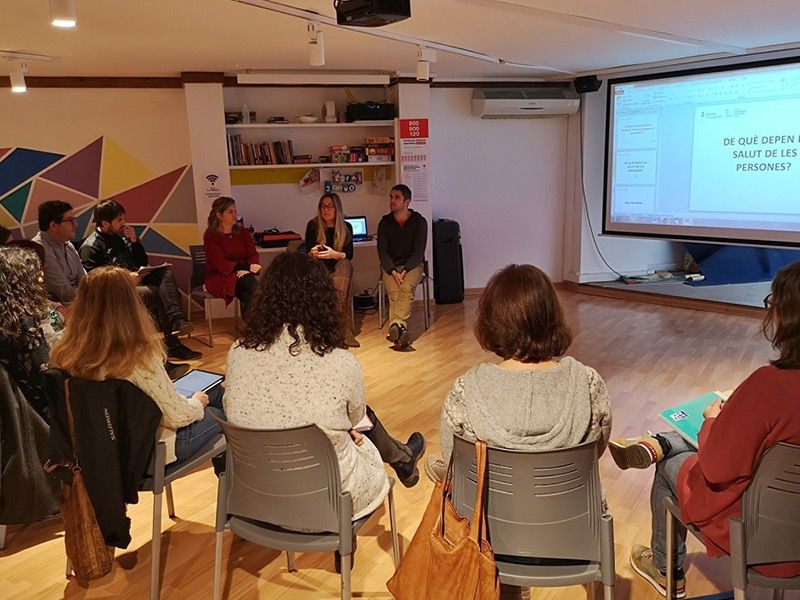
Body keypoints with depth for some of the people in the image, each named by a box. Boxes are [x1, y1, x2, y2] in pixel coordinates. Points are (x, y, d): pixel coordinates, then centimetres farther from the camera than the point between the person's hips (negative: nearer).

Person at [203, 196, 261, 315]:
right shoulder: (211, 235, -5)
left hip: (242, 274, 4)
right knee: (249, 282, -32)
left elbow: (253, 255, 3)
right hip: (218, 278, -3)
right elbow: (221, 264, -14)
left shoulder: (242, 232, 11)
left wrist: (246, 270, -20)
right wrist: (248, 267, -27)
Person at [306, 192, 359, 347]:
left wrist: (335, 254, -24)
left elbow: (349, 255, -2)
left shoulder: (346, 227, 5)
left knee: (345, 264, -37)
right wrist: (313, 253, -24)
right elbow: (308, 253, 2)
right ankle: (345, 330, -39)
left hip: (339, 265, 1)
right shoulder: (313, 225, 3)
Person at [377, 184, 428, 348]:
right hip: (390, 267, 2)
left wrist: (404, 271, -19)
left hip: (412, 265, -1)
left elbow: (418, 252, -4)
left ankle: (396, 324, -52)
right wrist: (393, 272, -16)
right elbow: (382, 251, 1)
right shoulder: (385, 223, 7)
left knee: (407, 288, -34)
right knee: (394, 293, -28)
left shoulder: (419, 222, 2)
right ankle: (401, 329, -45)